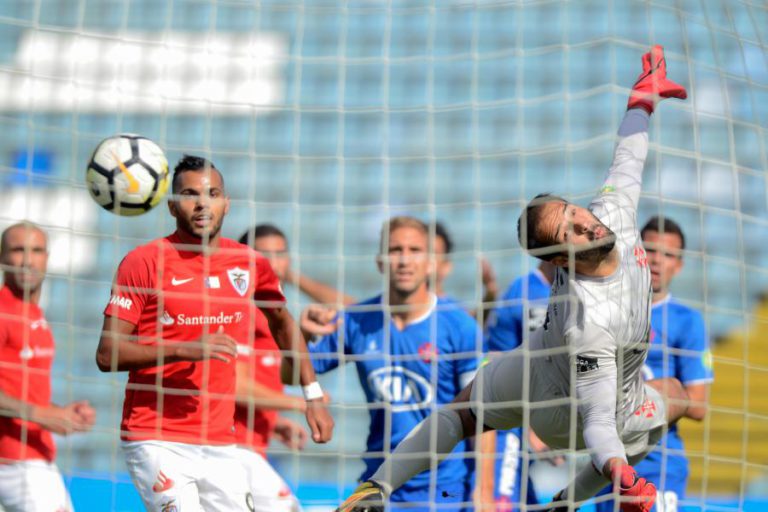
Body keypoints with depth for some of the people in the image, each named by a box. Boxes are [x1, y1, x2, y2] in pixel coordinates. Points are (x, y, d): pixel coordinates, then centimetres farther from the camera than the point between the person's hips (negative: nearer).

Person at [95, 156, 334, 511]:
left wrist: (313, 396, 20)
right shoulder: (143, 262, -6)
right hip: (156, 442, -5)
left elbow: (283, 324, 26)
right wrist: (185, 349, -20)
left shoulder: (249, 264, 7)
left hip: (219, 445, 5)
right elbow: (107, 355, -9)